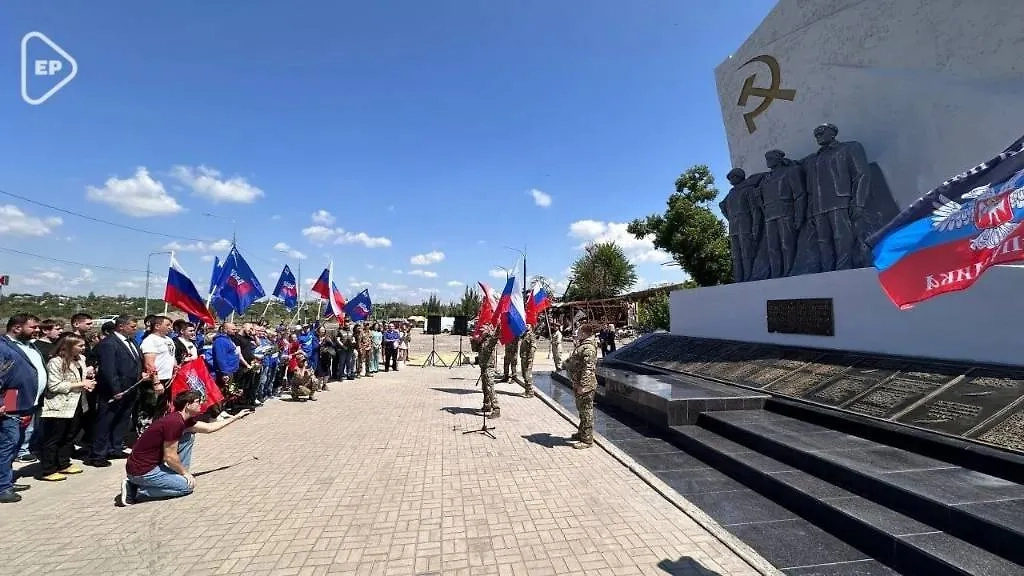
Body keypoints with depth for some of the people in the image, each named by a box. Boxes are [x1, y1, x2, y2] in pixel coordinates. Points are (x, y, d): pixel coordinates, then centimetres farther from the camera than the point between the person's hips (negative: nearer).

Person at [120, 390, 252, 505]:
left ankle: (179, 477, 14)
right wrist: (185, 472, -5)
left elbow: (209, 428, 16)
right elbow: (170, 457, -21)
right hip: (141, 471, -9)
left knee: (189, 436, 9)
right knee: (187, 485, -3)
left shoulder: (182, 419, 4)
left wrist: (236, 417, 21)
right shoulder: (175, 423, -25)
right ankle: (139, 491, 0)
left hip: (152, 464, 9)